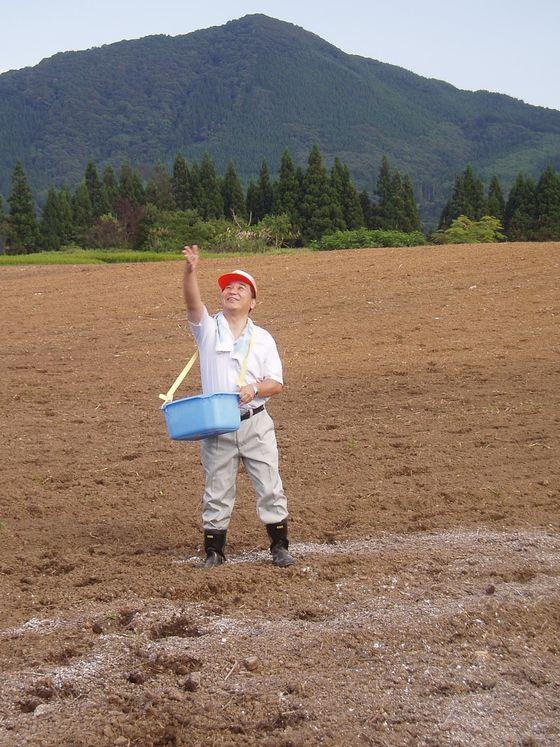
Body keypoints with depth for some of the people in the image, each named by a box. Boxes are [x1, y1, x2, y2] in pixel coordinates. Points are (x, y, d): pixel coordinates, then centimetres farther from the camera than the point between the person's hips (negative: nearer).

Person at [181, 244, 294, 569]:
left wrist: (254, 389, -19)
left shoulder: (263, 338, 7)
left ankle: (280, 546, 16)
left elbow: (277, 383, 3)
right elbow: (193, 301, -17)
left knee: (270, 487, 3)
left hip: (256, 423, 1)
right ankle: (214, 550, 18)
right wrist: (191, 270, -35)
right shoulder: (208, 329, 3)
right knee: (217, 491, 7)